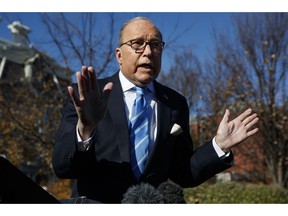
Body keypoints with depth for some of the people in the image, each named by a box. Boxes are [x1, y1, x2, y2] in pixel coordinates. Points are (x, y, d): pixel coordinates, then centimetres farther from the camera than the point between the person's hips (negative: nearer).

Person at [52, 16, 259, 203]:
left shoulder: (175, 103, 4)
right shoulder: (84, 95, -4)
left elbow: (182, 173, 8)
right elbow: (62, 167, -12)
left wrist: (219, 145, -6)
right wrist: (85, 130, -29)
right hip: (93, 207, -2)